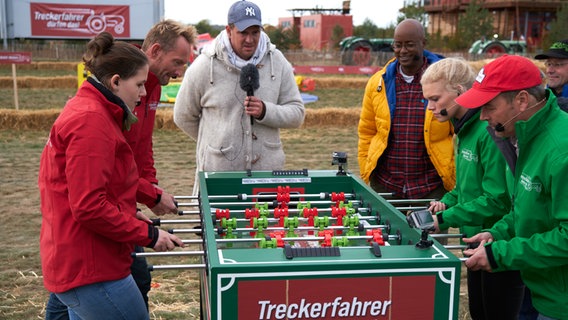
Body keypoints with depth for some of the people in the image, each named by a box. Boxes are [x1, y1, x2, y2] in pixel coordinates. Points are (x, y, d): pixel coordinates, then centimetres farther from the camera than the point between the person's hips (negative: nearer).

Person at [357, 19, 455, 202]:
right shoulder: (378, 83, 4)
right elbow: (366, 133, 9)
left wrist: (456, 179, -3)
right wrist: (365, 176, 5)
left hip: (433, 187, -2)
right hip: (384, 186, 2)